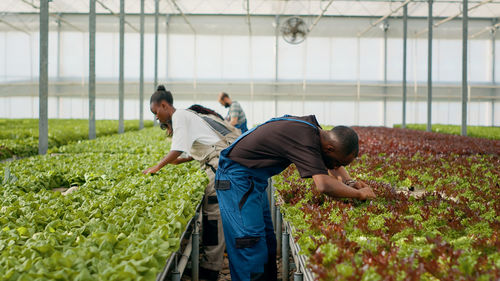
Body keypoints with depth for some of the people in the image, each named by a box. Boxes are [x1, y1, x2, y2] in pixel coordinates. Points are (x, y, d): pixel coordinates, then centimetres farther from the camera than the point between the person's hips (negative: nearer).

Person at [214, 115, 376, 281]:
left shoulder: (313, 126, 1)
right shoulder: (306, 139, -28)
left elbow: (334, 165, 19)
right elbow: (324, 185, -39)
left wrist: (350, 182, 3)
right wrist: (358, 194, -24)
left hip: (254, 180, 10)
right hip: (237, 179, -10)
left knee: (267, 242, 12)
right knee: (250, 245, -12)